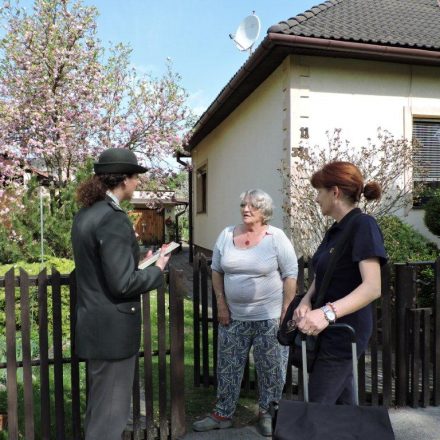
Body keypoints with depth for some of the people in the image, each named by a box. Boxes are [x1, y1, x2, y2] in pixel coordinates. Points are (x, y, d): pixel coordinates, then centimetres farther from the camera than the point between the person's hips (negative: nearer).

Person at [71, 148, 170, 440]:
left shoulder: (86, 213, 7)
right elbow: (122, 283, -23)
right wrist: (158, 269, -8)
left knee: (100, 406, 26)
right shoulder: (114, 218, -22)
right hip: (113, 327, -9)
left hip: (94, 323, 9)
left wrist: (138, 260, 16)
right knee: (109, 414, 8)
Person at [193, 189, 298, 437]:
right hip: (233, 316, 4)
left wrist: (285, 311, -10)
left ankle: (267, 414, 32)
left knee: (271, 369, 11)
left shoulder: (276, 237, -10)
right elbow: (216, 270, 9)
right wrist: (221, 303, 3)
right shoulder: (226, 235, 1)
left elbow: (290, 275, -8)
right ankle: (223, 414, 32)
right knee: (228, 367, 14)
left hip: (269, 317, -3)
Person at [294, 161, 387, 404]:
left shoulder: (363, 225, -18)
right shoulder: (335, 230, 10)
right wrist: (306, 300, -7)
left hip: (344, 332, -9)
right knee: (343, 403, 20)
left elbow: (372, 287, -26)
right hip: (330, 330, 9)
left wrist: (328, 312, -37)